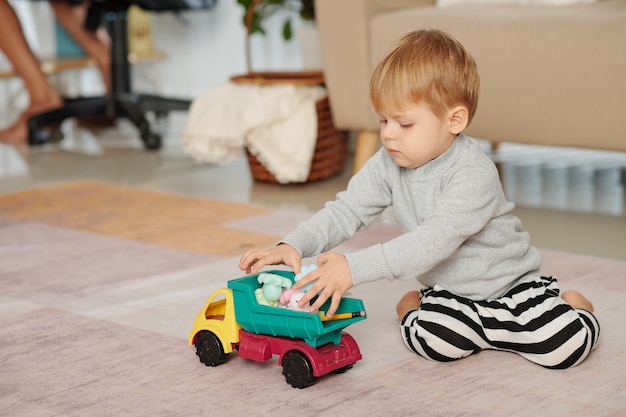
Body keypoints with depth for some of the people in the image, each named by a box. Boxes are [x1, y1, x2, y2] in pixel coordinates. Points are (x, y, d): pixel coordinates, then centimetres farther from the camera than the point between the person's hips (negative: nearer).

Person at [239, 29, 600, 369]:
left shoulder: (474, 174, -29)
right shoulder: (388, 164, -7)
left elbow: (434, 241, -38)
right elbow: (347, 210, -7)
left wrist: (355, 268, -45)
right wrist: (293, 246, -25)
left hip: (511, 281, -3)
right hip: (449, 291, 3)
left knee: (570, 344, -21)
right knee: (432, 340, -29)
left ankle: (565, 304, 13)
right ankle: (412, 308, 5)